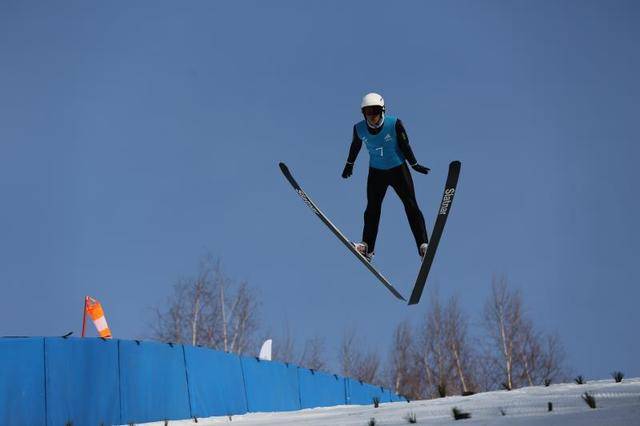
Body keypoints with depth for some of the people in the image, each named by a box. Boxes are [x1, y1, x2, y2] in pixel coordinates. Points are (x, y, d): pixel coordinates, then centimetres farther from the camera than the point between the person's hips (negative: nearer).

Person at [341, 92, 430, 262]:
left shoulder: (394, 124, -19)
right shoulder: (359, 129, -11)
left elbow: (405, 146, -7)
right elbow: (355, 146, 8)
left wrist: (414, 165, -1)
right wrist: (349, 164, 21)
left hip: (398, 169, -2)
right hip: (376, 172, 2)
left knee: (411, 206, -9)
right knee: (372, 208, -2)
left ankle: (423, 246, -10)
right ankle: (367, 248, 3)